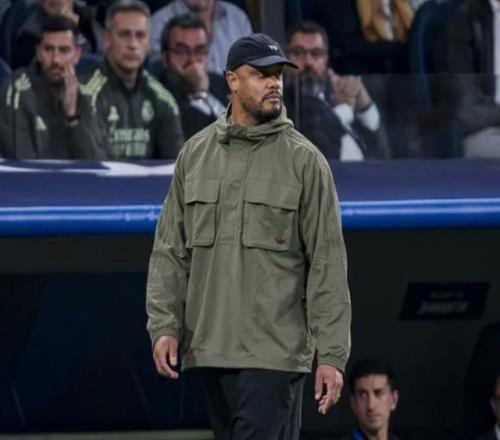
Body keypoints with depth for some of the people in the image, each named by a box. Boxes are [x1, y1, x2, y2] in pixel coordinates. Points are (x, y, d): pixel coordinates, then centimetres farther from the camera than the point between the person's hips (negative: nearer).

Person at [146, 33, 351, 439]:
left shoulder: (304, 160, -3)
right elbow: (171, 251, 11)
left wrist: (332, 354, -9)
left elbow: (327, 263, -5)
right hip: (209, 346, 4)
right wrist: (164, 325, 0)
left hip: (274, 350, -4)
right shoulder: (195, 154, 9)